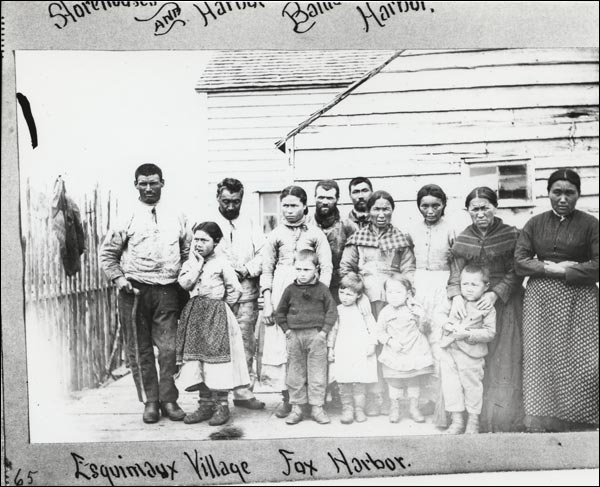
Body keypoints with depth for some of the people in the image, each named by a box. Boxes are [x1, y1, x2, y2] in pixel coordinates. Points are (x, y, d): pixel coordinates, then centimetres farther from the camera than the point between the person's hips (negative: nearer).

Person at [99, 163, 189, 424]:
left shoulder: (177, 218, 9)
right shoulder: (127, 219, 2)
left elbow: (187, 252, 16)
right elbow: (107, 253, 6)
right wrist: (118, 278, -5)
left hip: (168, 291, 1)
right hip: (135, 291, -1)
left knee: (169, 348, 0)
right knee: (140, 350, 5)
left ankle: (168, 400, 13)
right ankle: (150, 401, 16)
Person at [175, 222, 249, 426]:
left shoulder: (221, 263, -1)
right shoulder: (189, 263, 10)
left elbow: (235, 289, 0)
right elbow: (185, 283, -9)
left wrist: (222, 307, 0)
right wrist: (197, 262, -7)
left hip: (216, 316, -5)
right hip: (194, 315, 5)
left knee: (217, 358, -7)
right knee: (196, 360, 4)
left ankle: (221, 405, 1)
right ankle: (205, 404, 14)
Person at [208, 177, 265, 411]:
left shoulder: (250, 224, 16)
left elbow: (263, 254, 8)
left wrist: (248, 269, -9)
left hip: (246, 294, 2)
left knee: (246, 345, 3)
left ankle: (244, 392, 10)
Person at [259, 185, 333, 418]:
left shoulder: (315, 234, 6)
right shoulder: (275, 234, 10)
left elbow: (326, 268, 3)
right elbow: (266, 270, 8)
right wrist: (267, 301, -1)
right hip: (280, 294, 1)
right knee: (278, 345, -2)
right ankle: (287, 399, 6)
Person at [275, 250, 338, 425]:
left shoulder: (322, 289, 0)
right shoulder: (290, 290, 5)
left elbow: (331, 311, 3)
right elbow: (280, 312, 14)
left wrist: (324, 331, -5)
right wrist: (286, 329, 4)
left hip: (316, 335, -2)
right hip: (295, 336, 2)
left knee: (317, 373, 2)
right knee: (295, 374, 7)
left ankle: (317, 407, 12)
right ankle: (296, 408, 16)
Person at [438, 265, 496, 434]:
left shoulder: (487, 308, -6)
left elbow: (490, 333, -12)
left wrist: (468, 334, -22)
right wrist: (449, 326, -5)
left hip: (471, 355, -4)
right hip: (449, 351, 4)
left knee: (472, 386, 7)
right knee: (450, 386, 6)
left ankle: (473, 421, 25)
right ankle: (457, 420, 18)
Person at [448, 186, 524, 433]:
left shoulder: (511, 234, -4)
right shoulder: (462, 238, 6)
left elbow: (515, 272, -7)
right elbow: (455, 272, 0)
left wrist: (495, 293, -19)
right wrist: (456, 296, -18)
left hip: (504, 303, -2)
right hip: (470, 304, 3)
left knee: (502, 361, -2)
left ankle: (504, 420, 7)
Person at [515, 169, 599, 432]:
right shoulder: (535, 224, 8)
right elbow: (520, 263, 1)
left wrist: (562, 271, -11)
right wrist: (554, 268, -10)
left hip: (578, 301, -2)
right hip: (540, 301, 2)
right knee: (542, 361, 1)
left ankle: (577, 421, 11)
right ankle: (544, 423, 11)